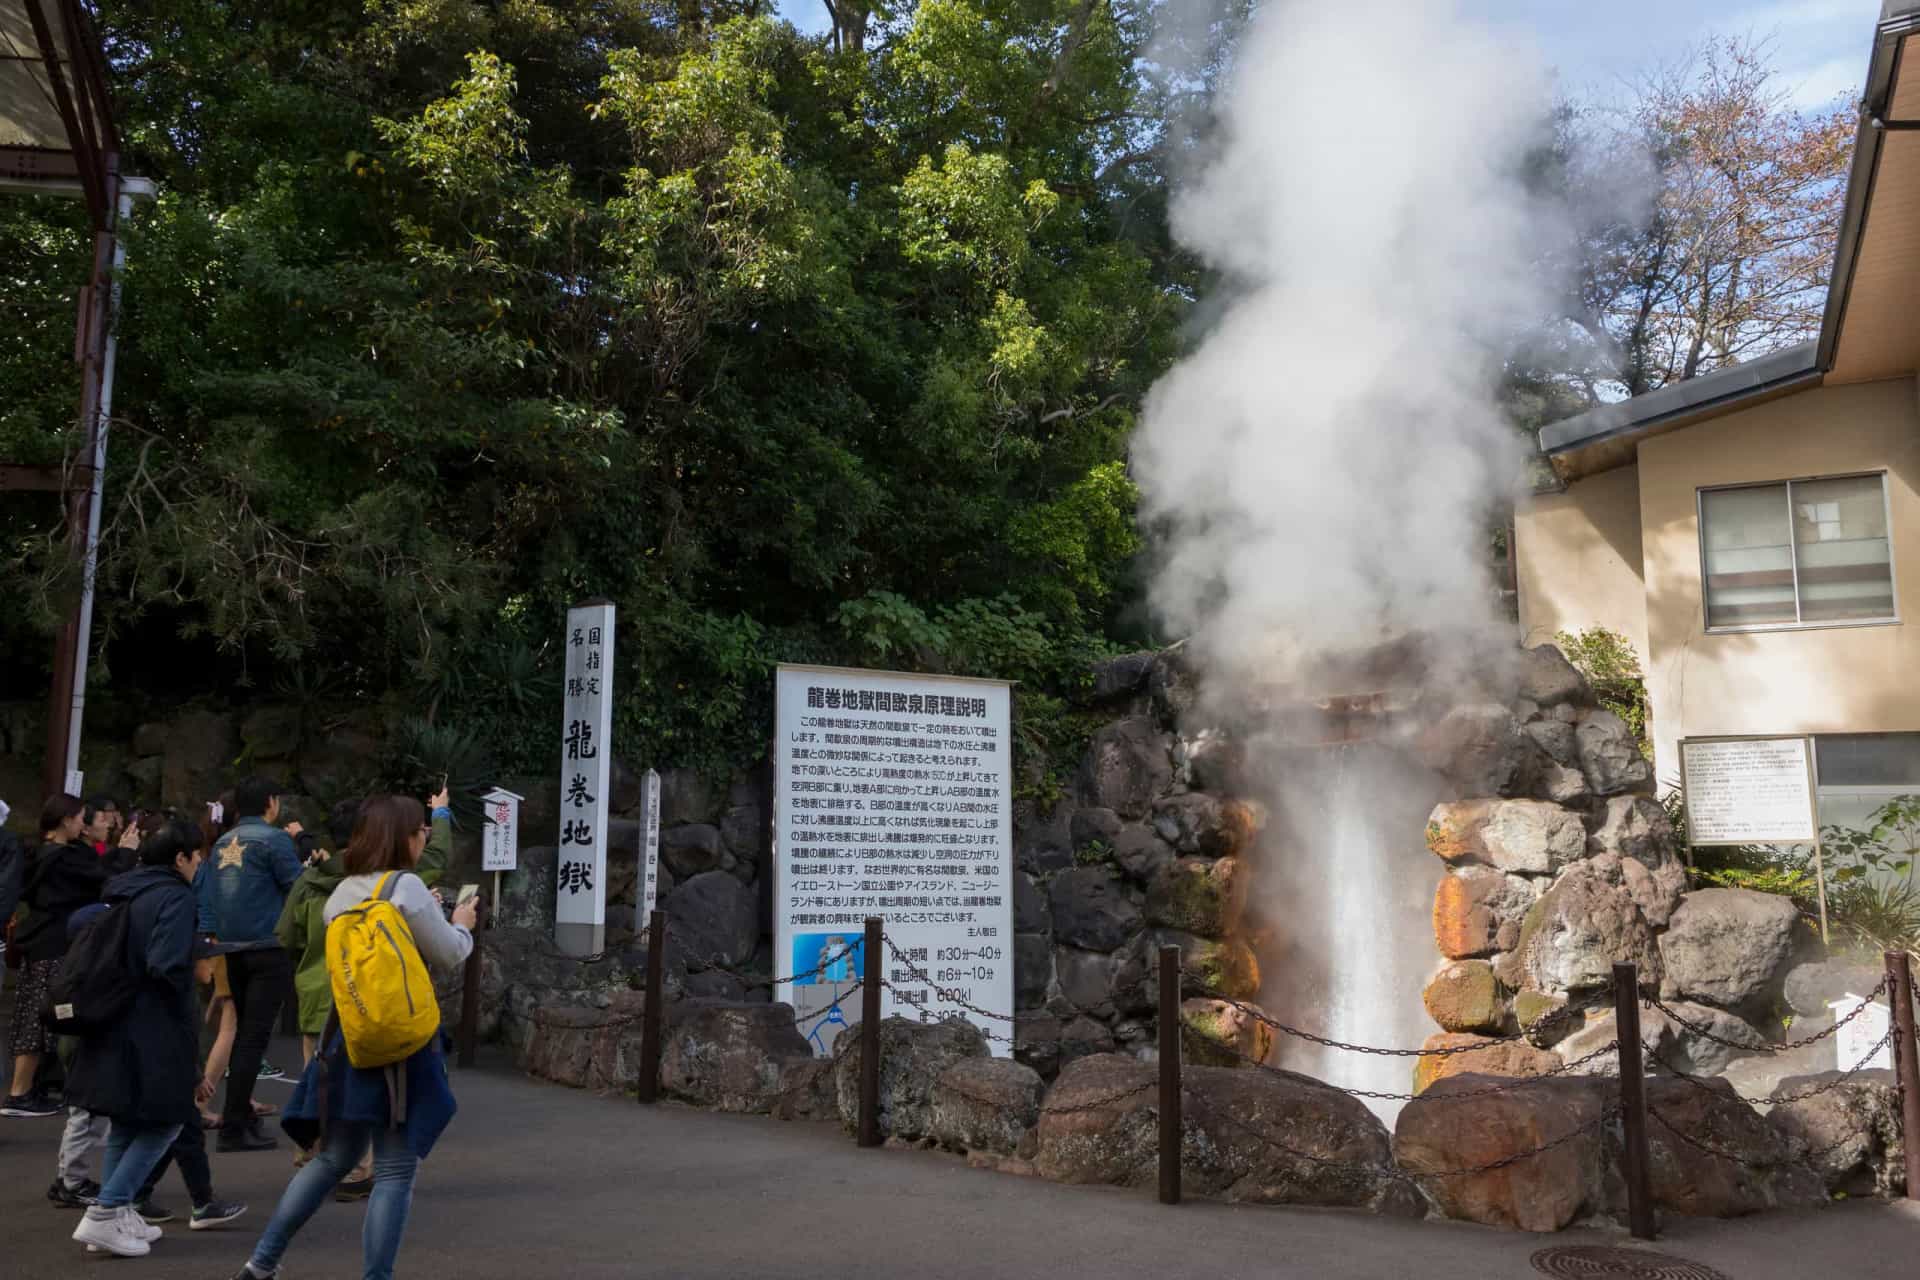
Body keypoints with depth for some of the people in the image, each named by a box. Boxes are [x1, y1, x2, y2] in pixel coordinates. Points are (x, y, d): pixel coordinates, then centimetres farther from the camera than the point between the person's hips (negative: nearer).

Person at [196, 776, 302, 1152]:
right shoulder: (274, 839, -8)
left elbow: (206, 899, 11)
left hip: (233, 950, 7)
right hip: (269, 948, -7)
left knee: (245, 1033, 19)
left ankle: (242, 1115, 29)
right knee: (254, 1037, -5)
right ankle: (233, 1128, -7)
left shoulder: (222, 844, 12)